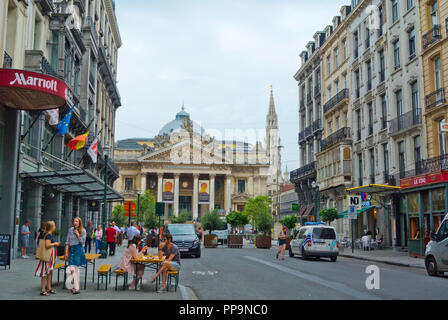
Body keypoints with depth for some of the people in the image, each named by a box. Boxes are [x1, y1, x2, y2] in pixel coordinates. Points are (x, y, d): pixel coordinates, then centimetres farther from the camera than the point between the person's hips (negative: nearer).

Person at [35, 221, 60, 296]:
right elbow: (47, 245, -27)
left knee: (49, 272, 15)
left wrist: (55, 244, 17)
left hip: (51, 255, 10)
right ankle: (42, 290, -2)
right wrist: (54, 243, -15)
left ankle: (49, 288, 23)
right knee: (45, 273, -6)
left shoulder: (48, 234, 13)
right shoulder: (48, 235, -17)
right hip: (48, 255, -10)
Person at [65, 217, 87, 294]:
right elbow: (67, 242, 11)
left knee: (76, 268, -3)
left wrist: (78, 234, -11)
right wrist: (66, 253, 6)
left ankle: (76, 287, 4)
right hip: (71, 250, 3)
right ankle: (76, 288, -1)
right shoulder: (71, 230, 9)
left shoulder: (83, 231, 1)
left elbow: (82, 242, -4)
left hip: (78, 250, -3)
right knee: (72, 269, -3)